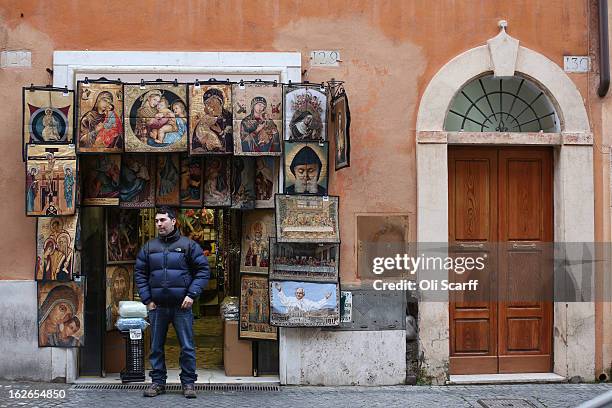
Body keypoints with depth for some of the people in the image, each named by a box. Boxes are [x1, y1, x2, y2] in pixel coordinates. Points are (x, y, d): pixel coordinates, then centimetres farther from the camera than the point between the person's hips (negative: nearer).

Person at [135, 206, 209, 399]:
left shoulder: (189, 245, 1)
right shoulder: (149, 247, 9)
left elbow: (203, 270, -1)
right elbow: (140, 274, 12)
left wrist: (192, 295, -10)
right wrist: (147, 300, 2)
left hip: (182, 306, -3)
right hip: (157, 307, 3)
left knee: (187, 347, 0)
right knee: (156, 347, 9)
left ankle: (188, 383, 10)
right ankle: (158, 382, 20)